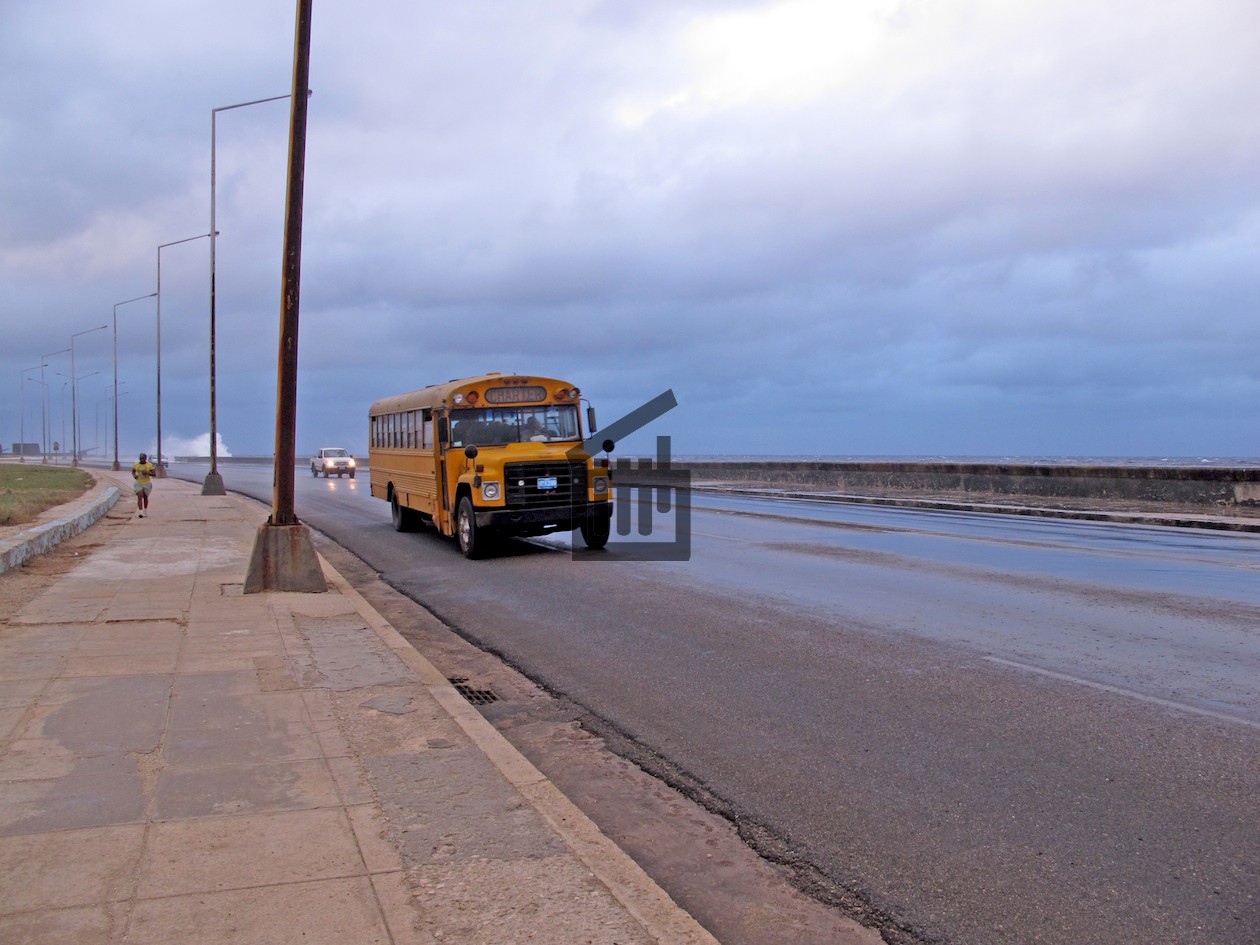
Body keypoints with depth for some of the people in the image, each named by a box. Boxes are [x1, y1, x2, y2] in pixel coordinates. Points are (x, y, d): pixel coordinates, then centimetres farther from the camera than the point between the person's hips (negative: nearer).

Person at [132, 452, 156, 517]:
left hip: (147, 484, -1)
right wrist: (134, 475, -6)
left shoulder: (150, 465, -8)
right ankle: (141, 513, -18)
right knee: (139, 497, -14)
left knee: (145, 497, 13)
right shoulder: (135, 465, -1)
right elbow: (133, 471, 16)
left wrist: (147, 472, -28)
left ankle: (145, 511, 34)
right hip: (138, 483, 1)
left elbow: (154, 473, -12)